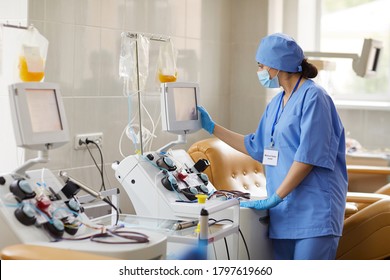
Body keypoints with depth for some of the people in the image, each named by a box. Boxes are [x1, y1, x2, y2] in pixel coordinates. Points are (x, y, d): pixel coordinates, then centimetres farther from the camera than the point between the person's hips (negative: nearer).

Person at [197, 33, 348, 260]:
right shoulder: (276, 104, 17)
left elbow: (308, 155, -16)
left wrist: (274, 198, -16)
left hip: (314, 211, -8)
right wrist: (212, 127, 25)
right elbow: (257, 148, 25)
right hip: (284, 211, 8)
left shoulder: (313, 97, -9)